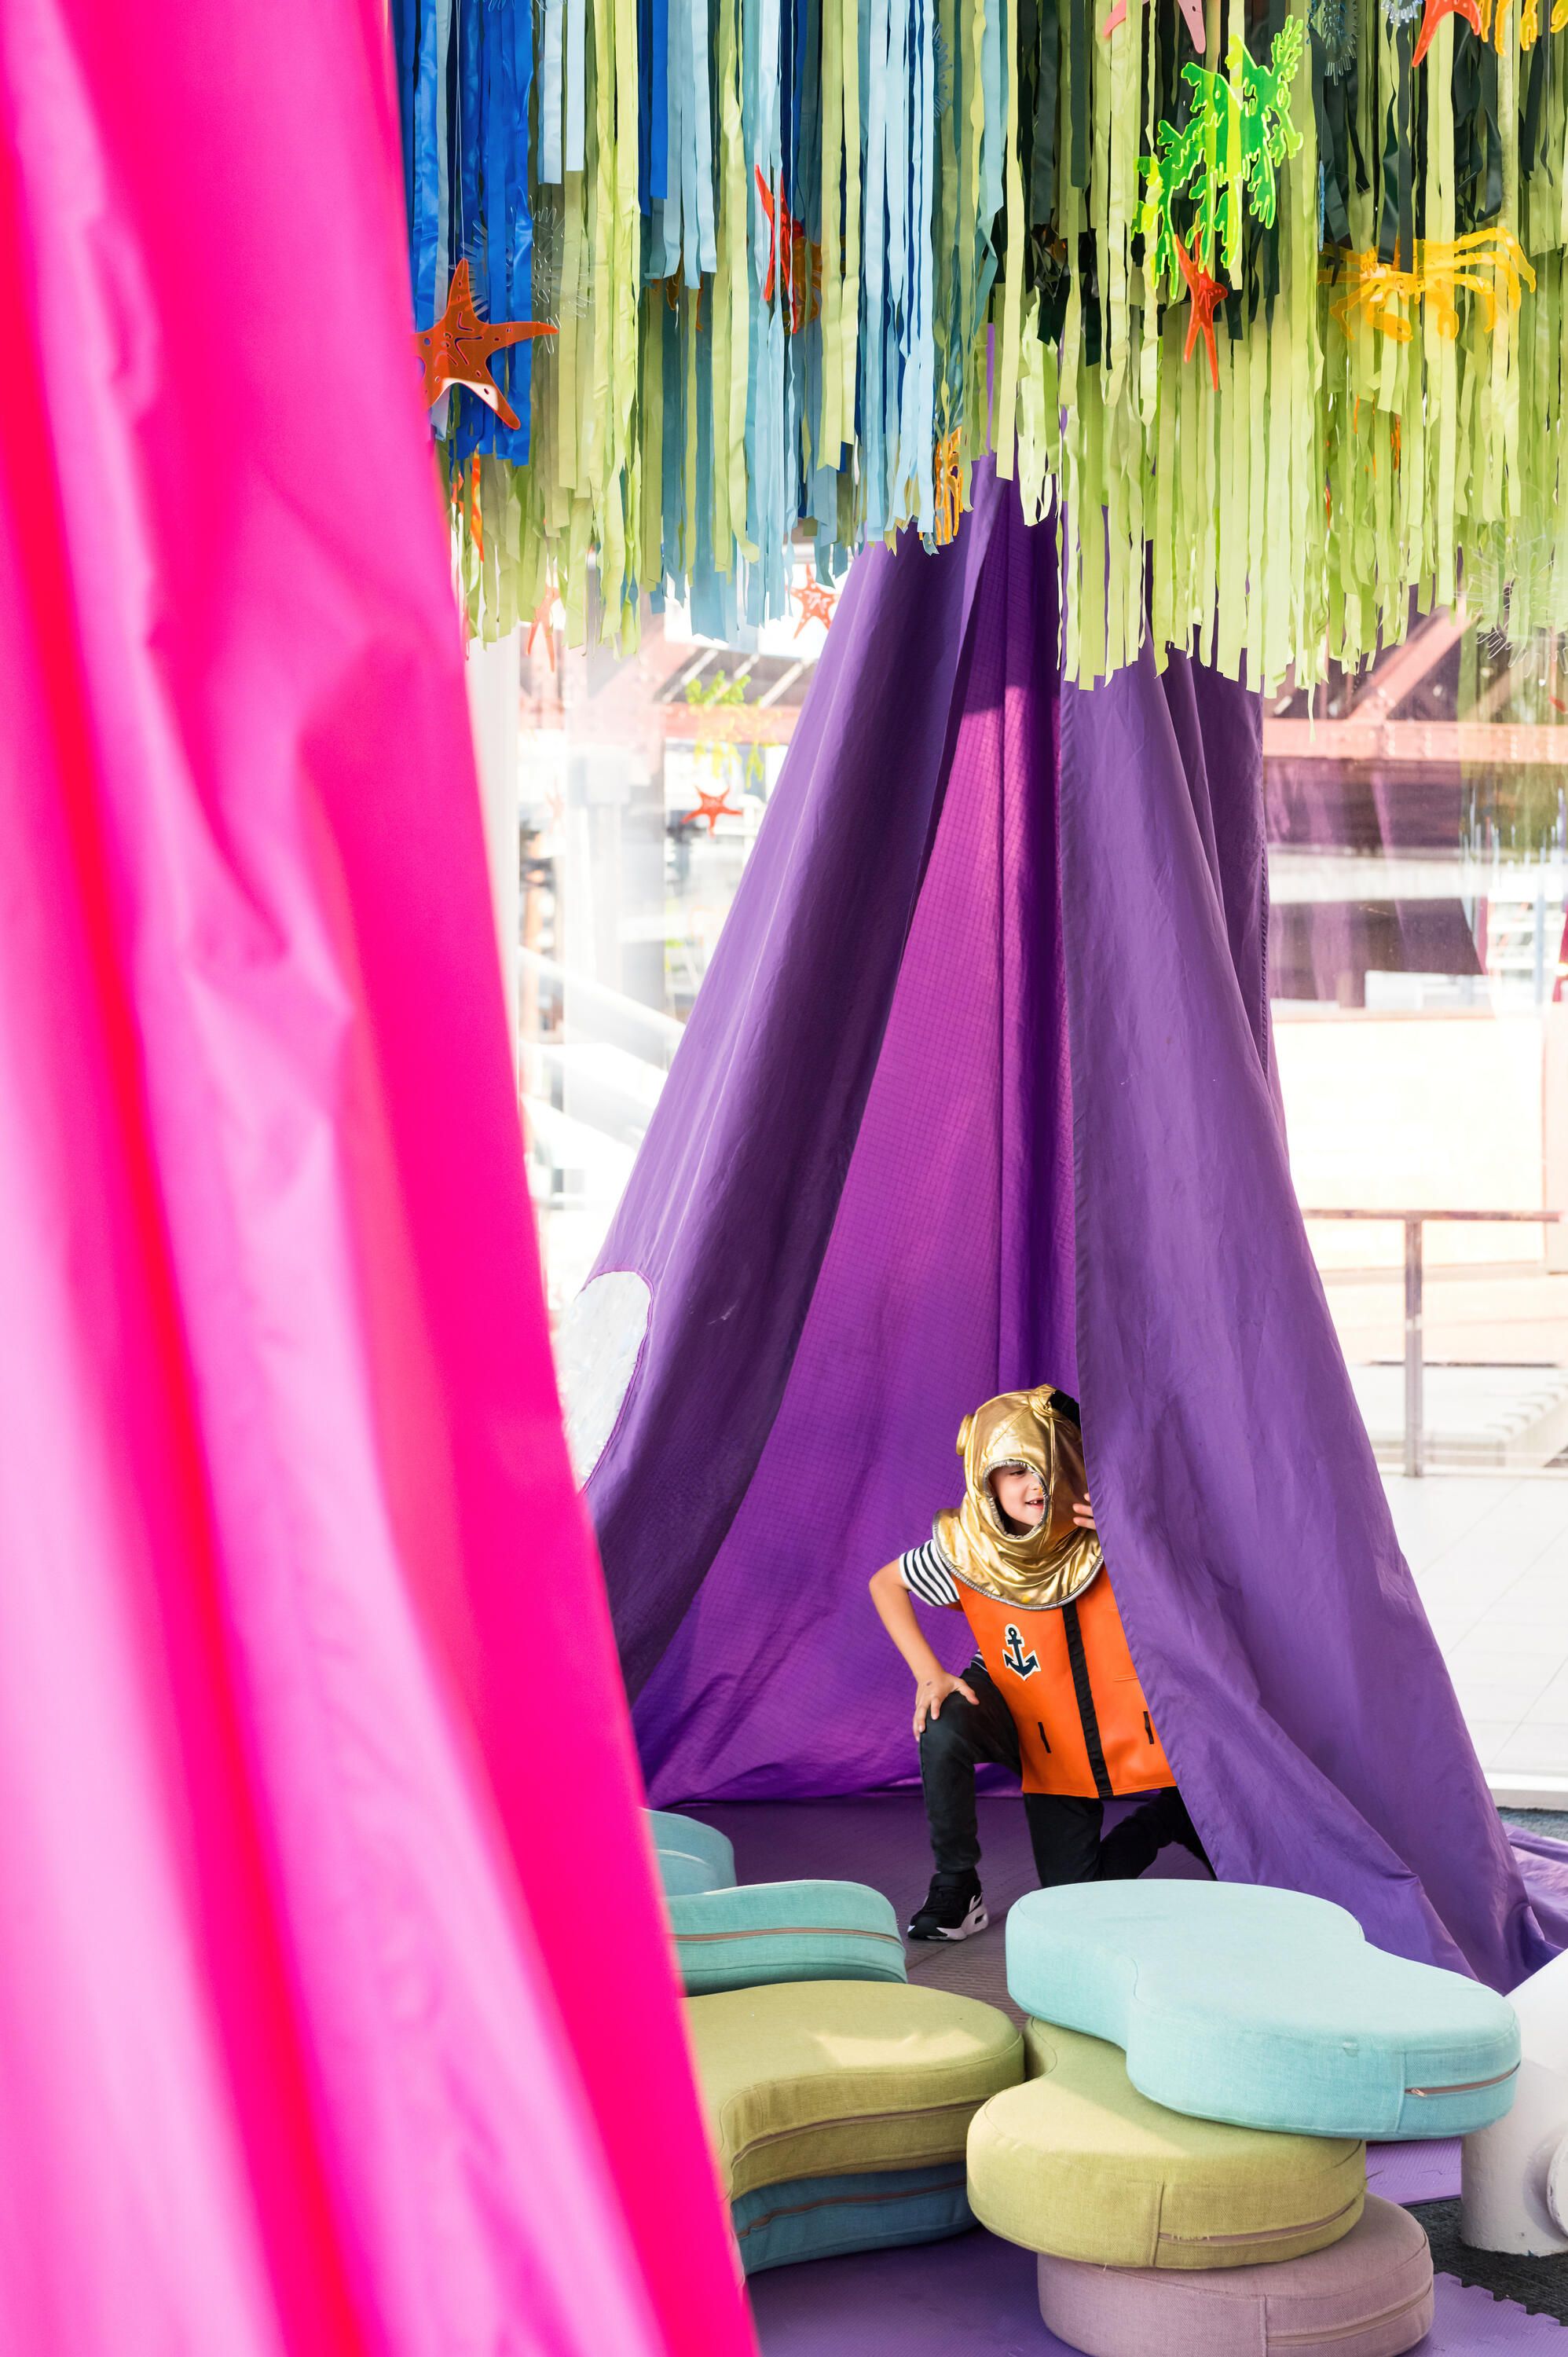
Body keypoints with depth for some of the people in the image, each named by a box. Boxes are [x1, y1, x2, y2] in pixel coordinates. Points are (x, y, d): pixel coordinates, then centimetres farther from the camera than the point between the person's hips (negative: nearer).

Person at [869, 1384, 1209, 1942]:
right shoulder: (967, 1552, -18)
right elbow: (884, 1584, -1)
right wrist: (929, 1674, -12)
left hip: (1136, 1735, 0)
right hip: (1045, 1743, 0)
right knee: (943, 1729, -28)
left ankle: (1171, 1816, 31)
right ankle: (955, 1890, -5)